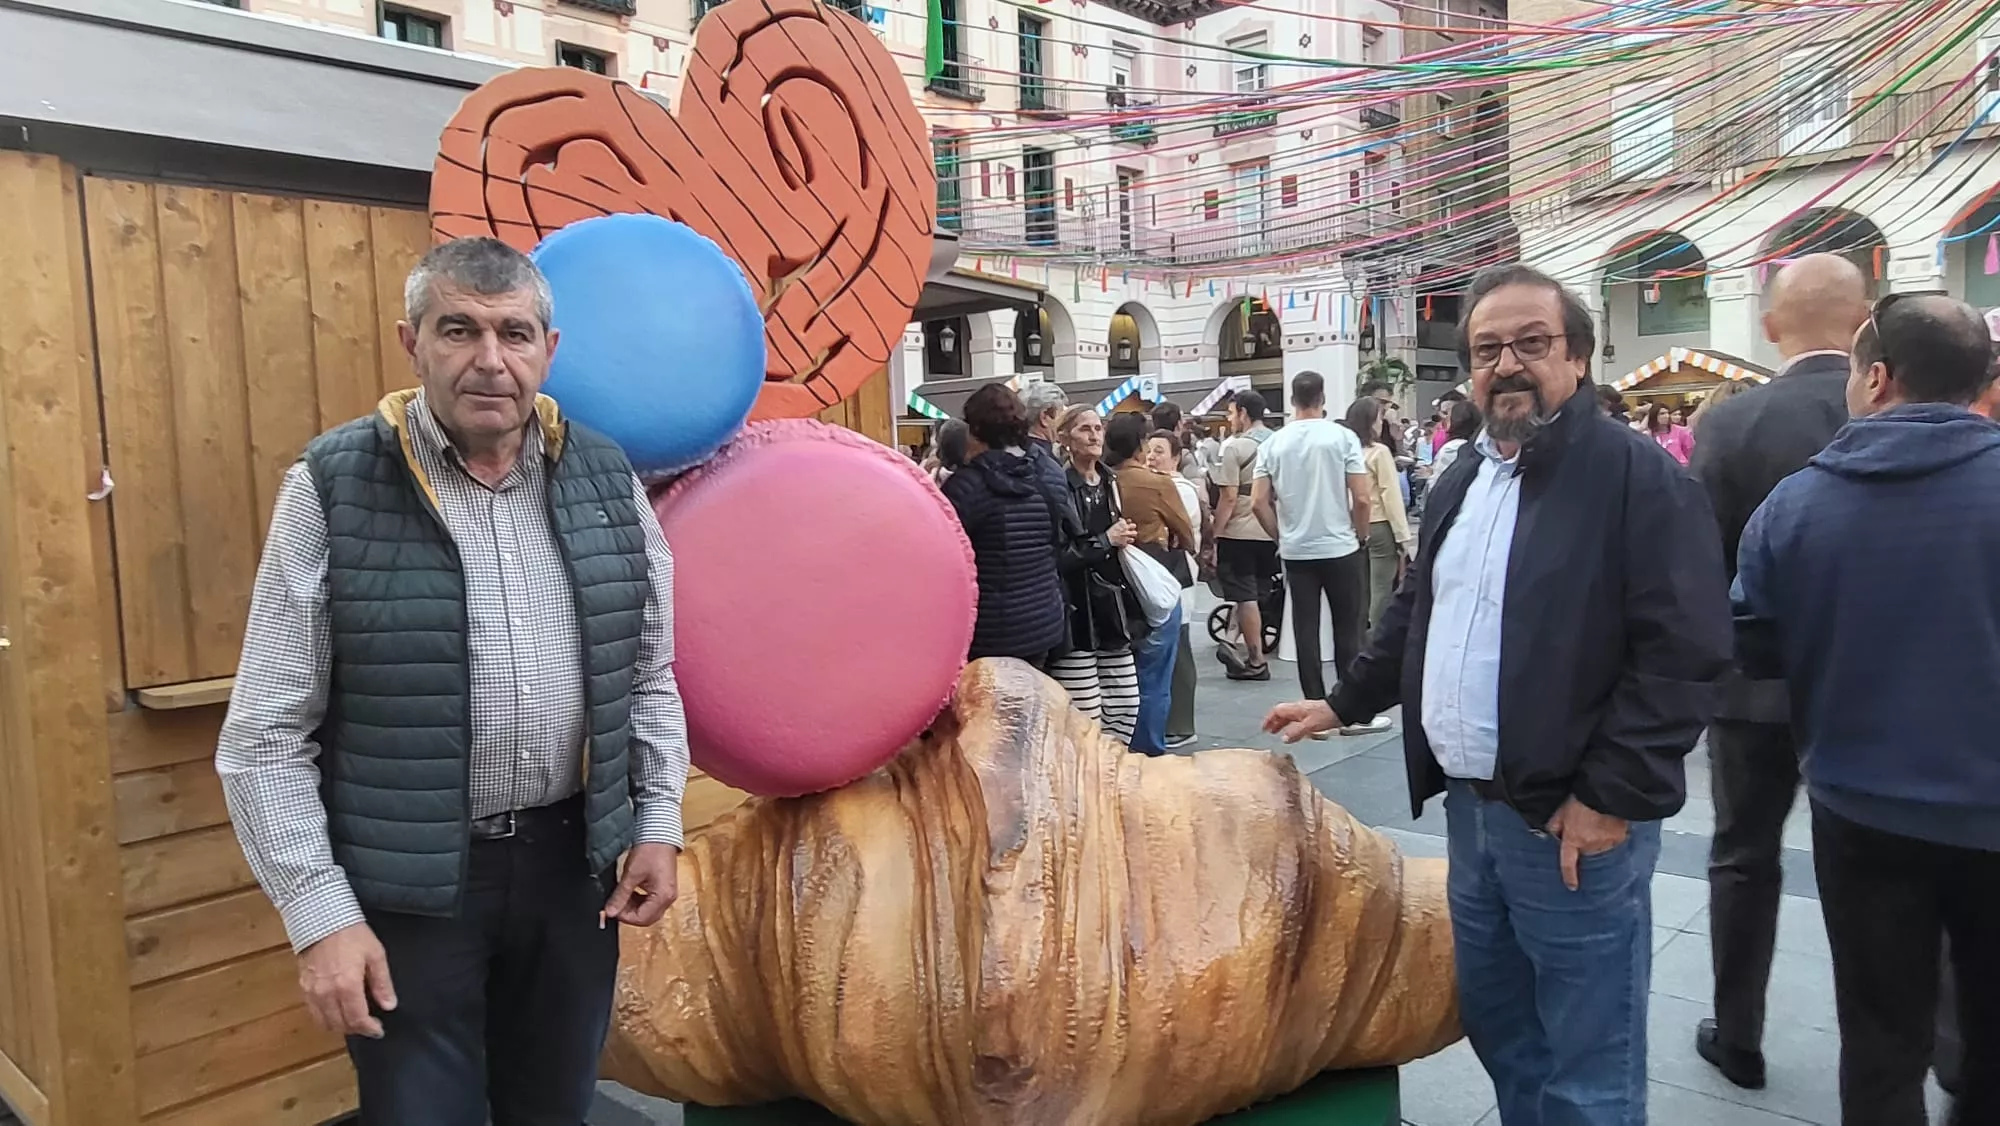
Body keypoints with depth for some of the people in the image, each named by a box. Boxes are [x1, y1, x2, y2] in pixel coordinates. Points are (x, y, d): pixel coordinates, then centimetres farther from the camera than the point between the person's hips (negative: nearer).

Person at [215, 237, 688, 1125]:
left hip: (572, 859, 4)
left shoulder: (604, 478, 1)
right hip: (408, 882, -3)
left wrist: (657, 821, 3)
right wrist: (320, 913, -11)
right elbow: (266, 733, -8)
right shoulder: (334, 487, -9)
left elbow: (649, 673, 10)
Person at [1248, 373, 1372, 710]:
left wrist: (1281, 537, 12)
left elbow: (1258, 502, -1)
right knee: (1347, 630, 7)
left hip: (1296, 551, 2)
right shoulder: (1342, 436, -7)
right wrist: (1358, 536, 7)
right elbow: (1362, 497, -9)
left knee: (1306, 631, 6)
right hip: (1340, 547, -2)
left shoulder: (1274, 443, 0)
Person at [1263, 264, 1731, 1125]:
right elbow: (1417, 614, 23)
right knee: (1495, 1022, 20)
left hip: (1573, 820, -7)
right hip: (1470, 806, 8)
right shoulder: (1462, 479, 13)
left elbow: (1685, 650, -18)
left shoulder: (1639, 478, -12)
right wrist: (1343, 702, 20)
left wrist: (1612, 795, -19)